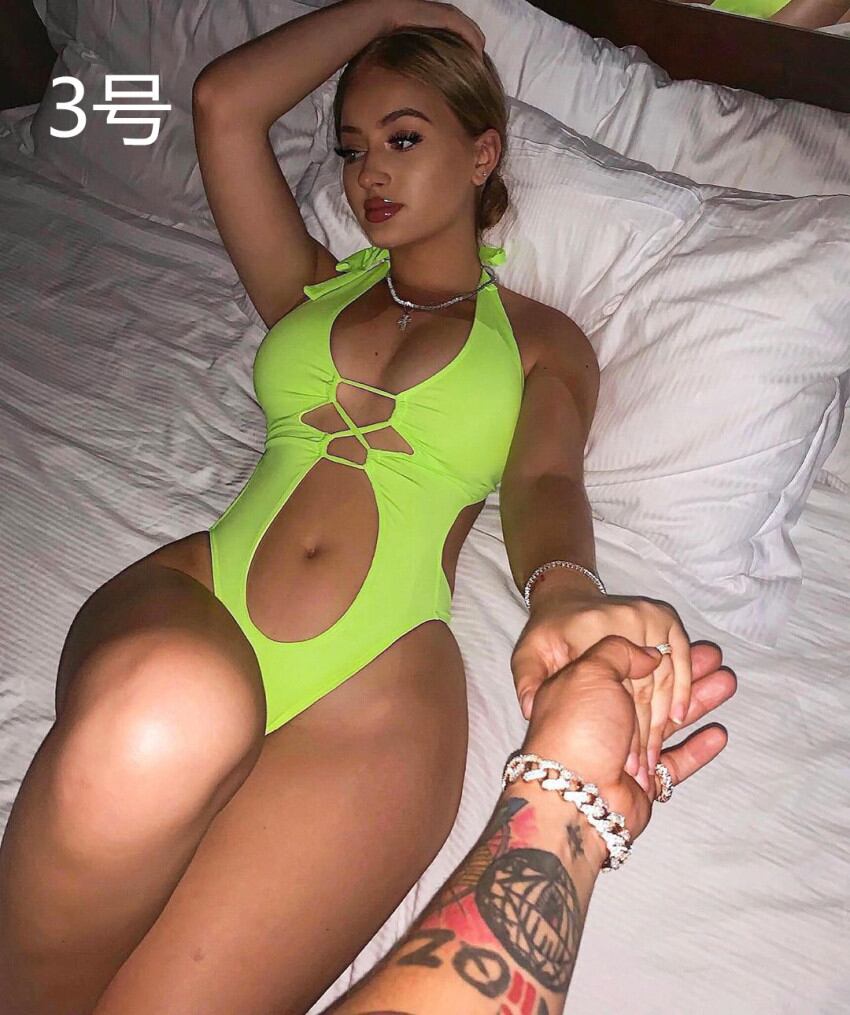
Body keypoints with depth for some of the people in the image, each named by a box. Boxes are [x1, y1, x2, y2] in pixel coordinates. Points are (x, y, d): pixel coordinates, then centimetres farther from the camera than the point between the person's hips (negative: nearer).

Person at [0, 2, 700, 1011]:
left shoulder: (543, 341, 19)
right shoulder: (313, 287, 26)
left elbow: (542, 483, -1)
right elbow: (223, 102, 17)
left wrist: (562, 591, -25)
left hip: (379, 679, -2)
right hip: (191, 597, 3)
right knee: (164, 717, -35)